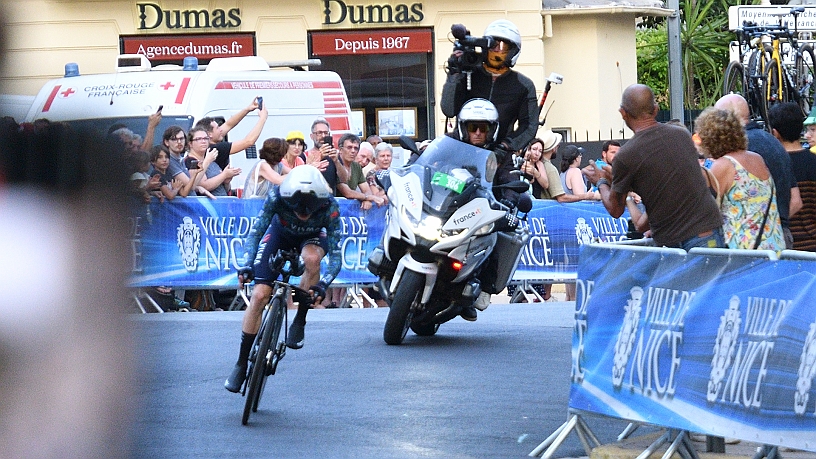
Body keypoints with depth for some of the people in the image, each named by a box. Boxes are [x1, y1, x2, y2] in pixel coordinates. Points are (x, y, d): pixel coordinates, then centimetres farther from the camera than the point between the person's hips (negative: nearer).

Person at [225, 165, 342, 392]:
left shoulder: (329, 207, -35)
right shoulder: (276, 199, -35)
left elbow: (335, 254, -34)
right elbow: (255, 232, -29)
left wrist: (323, 284, -49)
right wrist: (247, 265, -45)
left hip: (313, 237, -1)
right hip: (281, 234, 1)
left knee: (312, 257, -37)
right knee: (259, 295, -12)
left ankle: (299, 321, -16)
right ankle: (242, 363, 1)